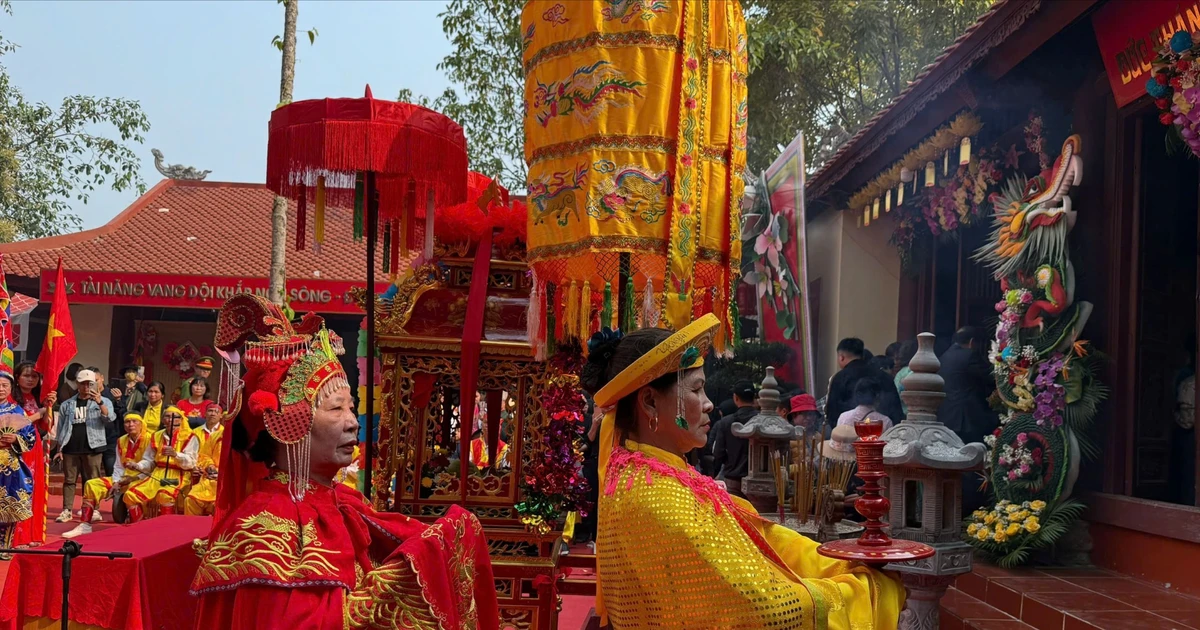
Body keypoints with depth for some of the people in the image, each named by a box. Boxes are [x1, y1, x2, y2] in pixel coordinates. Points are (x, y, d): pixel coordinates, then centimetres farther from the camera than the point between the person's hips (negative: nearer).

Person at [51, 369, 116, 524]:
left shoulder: (103, 402, 4)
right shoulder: (67, 404, 12)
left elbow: (110, 419, -13)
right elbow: (60, 428, 14)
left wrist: (99, 402, -27)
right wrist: (59, 449, 9)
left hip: (92, 448, -3)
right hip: (70, 449, 3)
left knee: (92, 481, -1)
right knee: (69, 480, 3)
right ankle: (66, 511, 5)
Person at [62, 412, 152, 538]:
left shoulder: (149, 439, -8)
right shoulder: (121, 441, 13)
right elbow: (118, 466, 11)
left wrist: (134, 478, -19)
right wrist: (115, 482, -6)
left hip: (142, 479, -7)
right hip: (123, 479, 7)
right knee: (91, 485, -6)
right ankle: (85, 525, -8)